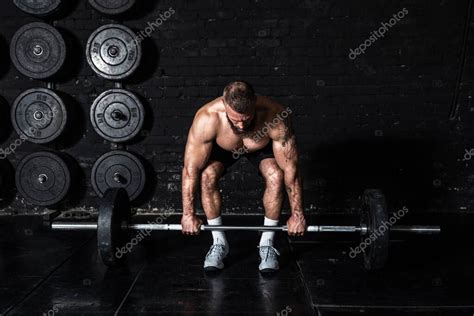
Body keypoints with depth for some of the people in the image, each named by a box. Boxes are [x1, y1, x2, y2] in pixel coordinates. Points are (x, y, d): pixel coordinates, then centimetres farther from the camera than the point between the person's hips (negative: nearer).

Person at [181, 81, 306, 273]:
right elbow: (191, 168, -30)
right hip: (222, 147, 0)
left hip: (263, 146, 0)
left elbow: (291, 168, -30)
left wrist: (297, 214, -25)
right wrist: (188, 214, -25)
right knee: (207, 176, -27)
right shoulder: (207, 118, -41)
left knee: (275, 176, -28)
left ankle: (267, 244, -7)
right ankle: (219, 243, -6)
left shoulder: (275, 117, -40)